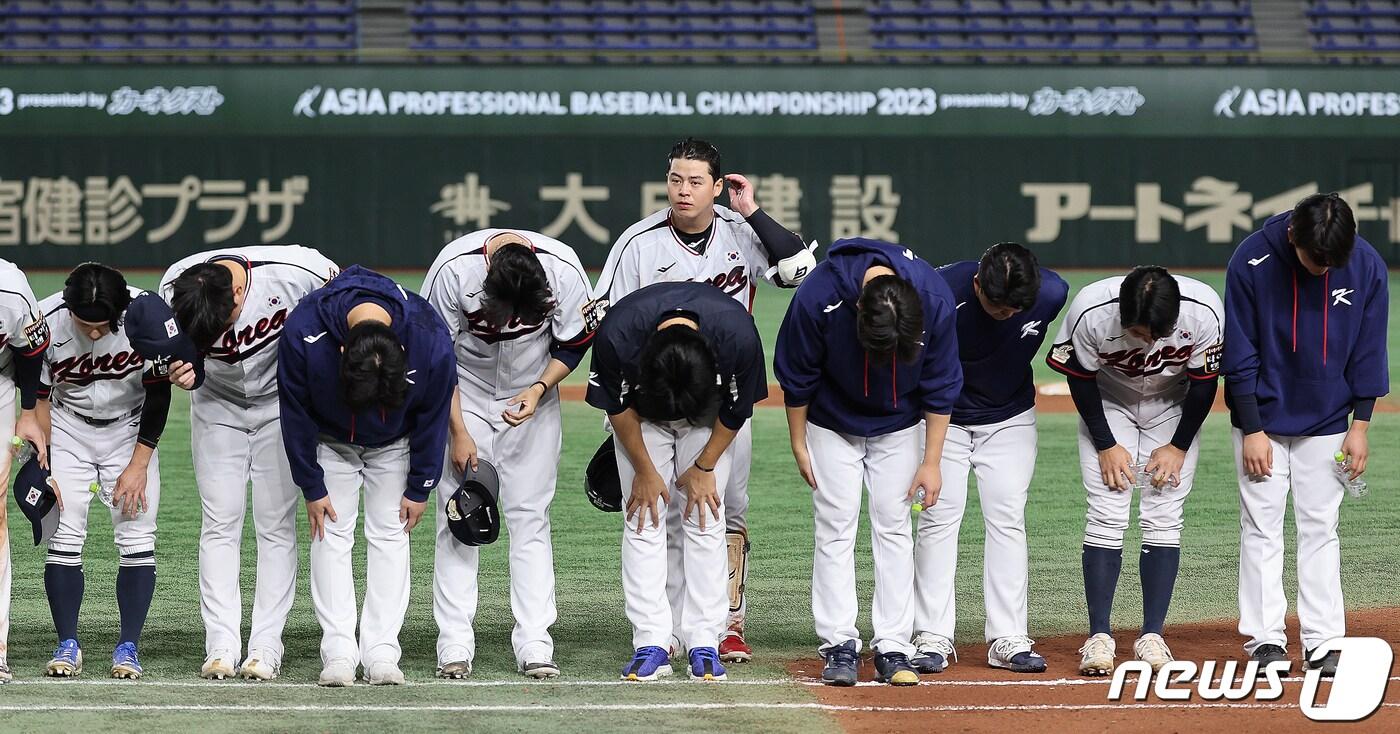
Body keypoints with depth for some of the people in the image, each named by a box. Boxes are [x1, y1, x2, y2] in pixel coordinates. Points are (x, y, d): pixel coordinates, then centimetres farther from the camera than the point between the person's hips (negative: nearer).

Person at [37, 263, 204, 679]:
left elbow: (158, 395, -11)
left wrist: (139, 464, -10)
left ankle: (128, 648, -3)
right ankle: (67, 646, 1)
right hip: (68, 429, 0)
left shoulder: (144, 314, -25)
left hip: (131, 431, 0)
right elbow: (38, 399, -10)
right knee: (64, 536, -9)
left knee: (137, 538, -9)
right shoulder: (46, 323, -24)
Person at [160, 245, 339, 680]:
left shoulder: (294, 272, -32)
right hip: (218, 404, 2)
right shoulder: (173, 291, -25)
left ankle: (266, 648, -5)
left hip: (281, 401, -2)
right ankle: (222, 647, -6)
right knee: (220, 523, -5)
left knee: (276, 524, -6)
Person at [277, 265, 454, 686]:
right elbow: (295, 414, -19)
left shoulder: (431, 341, -35)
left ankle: (382, 652, -3)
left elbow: (433, 417, -16)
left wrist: (419, 488, -8)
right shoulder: (303, 332, -37)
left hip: (394, 445, 0)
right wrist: (311, 487, -12)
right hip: (330, 442, 0)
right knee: (332, 534, -7)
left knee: (390, 534, -4)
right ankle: (339, 652, -8)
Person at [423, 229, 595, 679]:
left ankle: (534, 645, -5)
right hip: (464, 394, -1)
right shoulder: (453, 270, -28)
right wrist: (458, 432, -15)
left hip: (533, 397, 1)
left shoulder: (564, 271, -24)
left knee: (530, 518, -4)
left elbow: (574, 345, -6)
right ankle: (454, 646, -6)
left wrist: (539, 389, -20)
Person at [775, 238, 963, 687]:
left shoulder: (935, 299, -29)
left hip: (899, 427, 1)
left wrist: (931, 461, -10)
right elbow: (795, 377, -15)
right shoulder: (818, 296, -34)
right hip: (833, 426, -1)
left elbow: (940, 387, -14)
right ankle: (840, 646, -3)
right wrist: (799, 446, -6)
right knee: (835, 529, -5)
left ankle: (892, 650, 0)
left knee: (893, 528, -1)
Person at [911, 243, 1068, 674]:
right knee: (939, 517, -7)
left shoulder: (1052, 294, -24)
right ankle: (933, 639, -5)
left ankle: (1008, 639, 0)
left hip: (1010, 420, 2)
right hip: (944, 418, -2)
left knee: (1008, 521, -2)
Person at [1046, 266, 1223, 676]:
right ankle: (1098, 637, -8)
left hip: (1175, 408, 1)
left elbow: (1205, 381, -14)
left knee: (1163, 520, -6)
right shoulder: (1090, 312, -34)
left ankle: (1152, 636, -3)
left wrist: (1178, 447, -9)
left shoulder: (1203, 312, -32)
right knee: (1106, 517, -10)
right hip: (1109, 404, -1)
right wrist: (1106, 446, -12)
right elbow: (1080, 378, -15)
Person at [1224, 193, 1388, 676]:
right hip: (1262, 419, -2)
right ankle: (1265, 640, 1)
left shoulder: (1367, 268, -12)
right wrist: (1252, 429, -12)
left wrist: (1360, 424, -4)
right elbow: (1240, 355, -12)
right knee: (1261, 527, -2)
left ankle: (1323, 642, 5)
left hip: (1326, 422, 2)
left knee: (1320, 528, 4)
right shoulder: (1252, 261, -19)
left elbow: (1368, 351, -2)